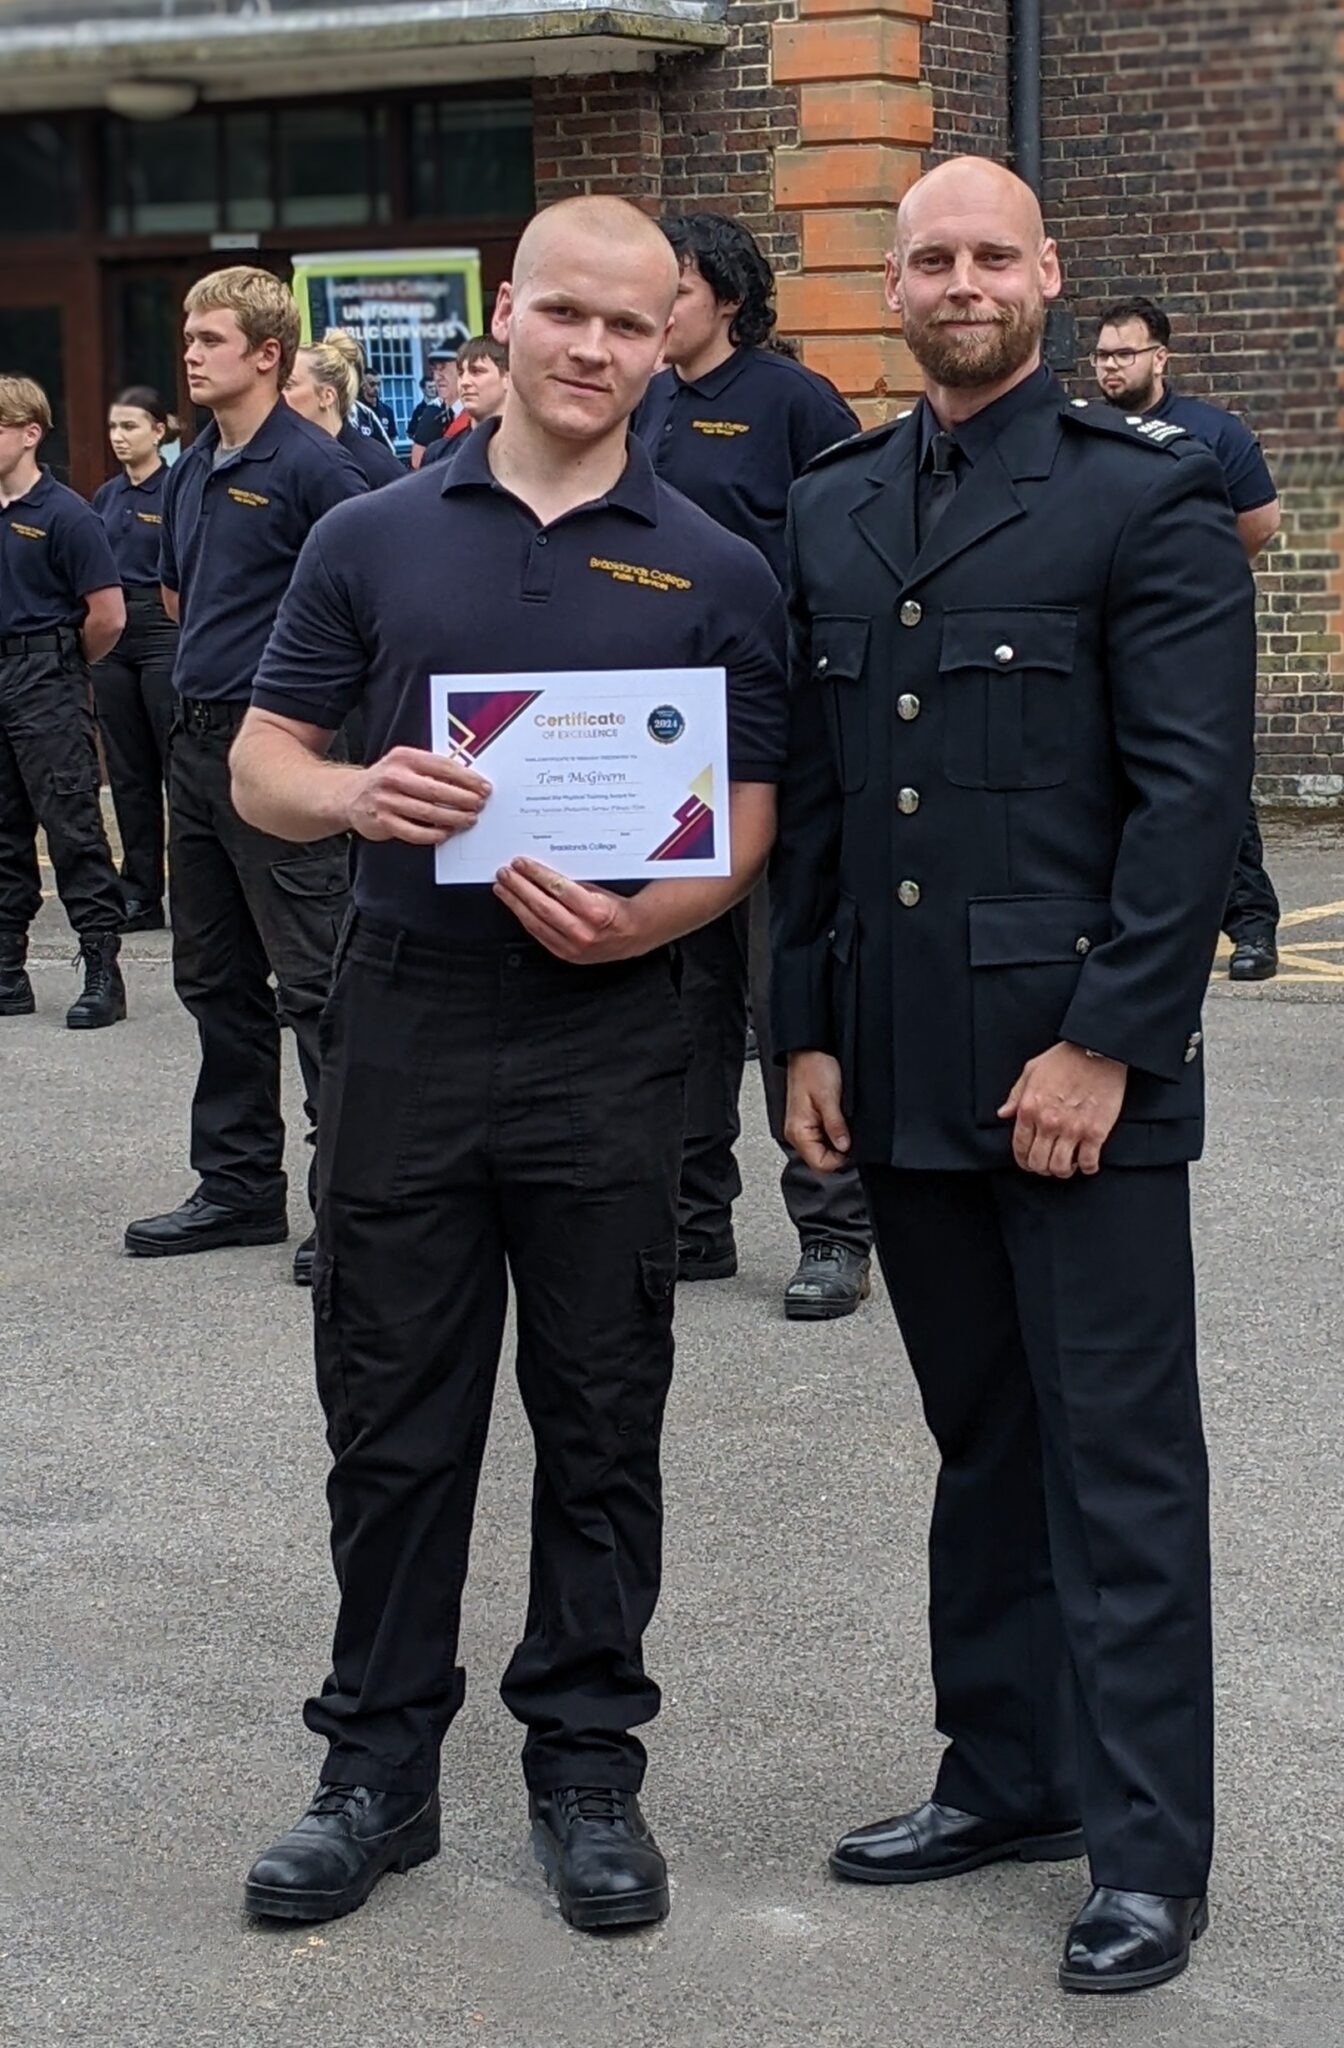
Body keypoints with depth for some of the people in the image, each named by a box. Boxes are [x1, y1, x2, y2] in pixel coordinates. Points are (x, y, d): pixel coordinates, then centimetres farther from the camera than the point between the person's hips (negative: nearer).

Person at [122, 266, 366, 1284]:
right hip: (200, 738, 9)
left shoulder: (311, 467, -12)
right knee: (216, 979, 14)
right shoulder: (192, 473, 13)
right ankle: (241, 1184, 24)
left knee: (315, 981, -5)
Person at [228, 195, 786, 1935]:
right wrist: (354, 796, -17)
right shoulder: (371, 542, 6)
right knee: (391, 1425, 7)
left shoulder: (713, 575, 4)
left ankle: (587, 1767, 21)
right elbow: (259, 762, 6)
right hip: (403, 1028, 1)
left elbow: (747, 819, 3)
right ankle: (379, 1768, 20)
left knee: (601, 1429, 8)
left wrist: (640, 920, -17)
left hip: (607, 1038, 0)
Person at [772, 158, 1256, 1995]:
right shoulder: (832, 511, 12)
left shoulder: (1147, 499, -5)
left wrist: (1102, 1044, -15)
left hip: (1078, 1065, -5)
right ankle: (1008, 1774, 27)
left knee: (1119, 1462, 0)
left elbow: (1191, 794, -11)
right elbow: (807, 794, 14)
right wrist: (809, 1032, 8)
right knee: (982, 1437, 15)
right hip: (904, 1069, 6)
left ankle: (1147, 1849, 8)